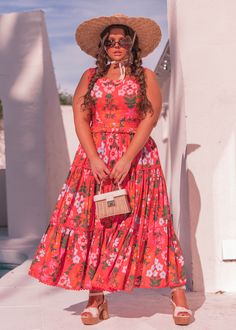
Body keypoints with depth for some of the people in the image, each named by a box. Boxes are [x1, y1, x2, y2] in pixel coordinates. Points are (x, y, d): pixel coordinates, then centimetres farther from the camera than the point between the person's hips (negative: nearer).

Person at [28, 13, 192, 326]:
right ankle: (96, 298, 4)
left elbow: (149, 118, -5)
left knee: (146, 223, -5)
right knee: (91, 222, -3)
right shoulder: (91, 76, 13)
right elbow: (80, 118, 3)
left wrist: (127, 159, -15)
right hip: (95, 158, 2)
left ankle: (178, 294, -1)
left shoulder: (146, 77, 7)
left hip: (136, 158, -2)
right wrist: (94, 158, -10)